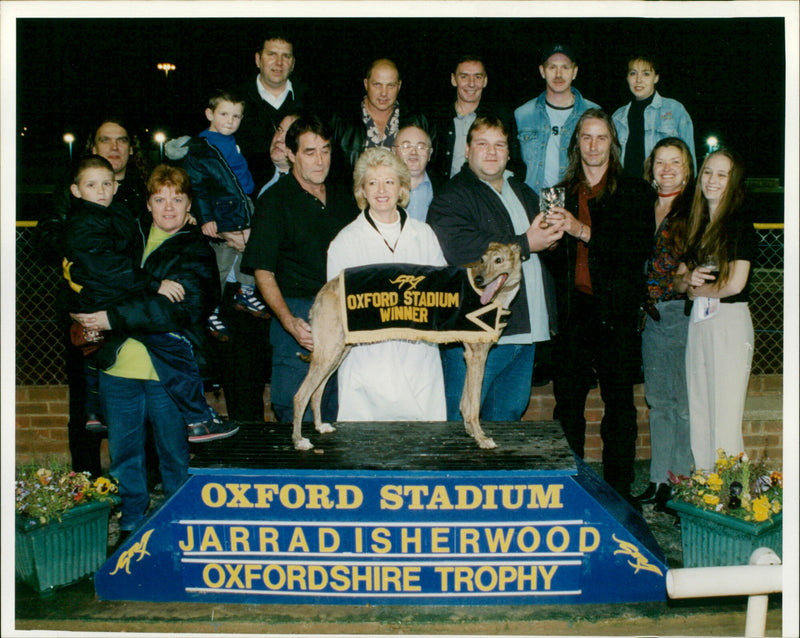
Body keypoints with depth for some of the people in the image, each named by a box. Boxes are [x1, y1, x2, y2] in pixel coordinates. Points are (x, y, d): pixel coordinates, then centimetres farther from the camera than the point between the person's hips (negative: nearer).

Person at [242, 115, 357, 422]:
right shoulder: (275, 201, -2)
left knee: (339, 419, 6)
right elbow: (263, 273, -6)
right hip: (299, 316, -5)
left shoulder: (342, 198, 14)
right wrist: (290, 322, -20)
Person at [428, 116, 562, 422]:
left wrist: (552, 234, 3)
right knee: (460, 422, -4)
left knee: (508, 415, 14)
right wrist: (525, 244, -16)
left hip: (524, 330, 7)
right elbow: (457, 247, -23)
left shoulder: (523, 193, 22)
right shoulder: (451, 197, -5)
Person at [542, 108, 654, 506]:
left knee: (619, 402, 1)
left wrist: (583, 231, -16)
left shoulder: (635, 193, 5)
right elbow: (551, 257, 16)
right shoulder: (561, 194, 15)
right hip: (572, 312, 3)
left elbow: (640, 248, -9)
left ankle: (619, 489, 10)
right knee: (567, 402, 4)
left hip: (616, 312, -2)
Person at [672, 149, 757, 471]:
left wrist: (696, 289, 0)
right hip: (697, 321, 8)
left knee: (724, 420, -6)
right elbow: (678, 280, 17)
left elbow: (735, 283, -16)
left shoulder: (740, 226, -7)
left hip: (730, 321, -8)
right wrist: (687, 279, -6)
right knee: (698, 418, 8)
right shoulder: (697, 227, 16)